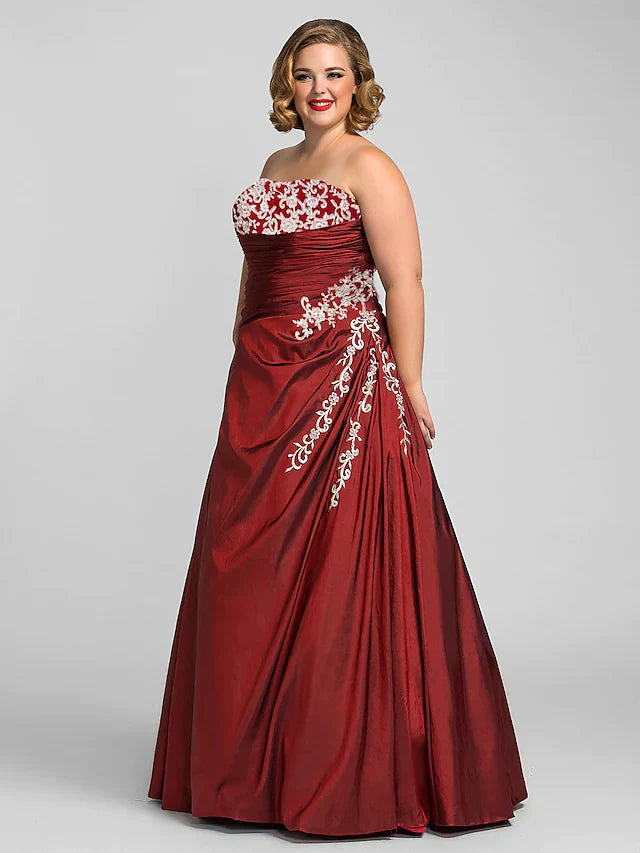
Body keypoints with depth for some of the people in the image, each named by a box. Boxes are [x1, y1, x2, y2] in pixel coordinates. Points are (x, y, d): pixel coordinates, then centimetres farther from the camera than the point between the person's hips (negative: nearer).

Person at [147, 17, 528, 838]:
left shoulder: (369, 168, -5)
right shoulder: (277, 166, 18)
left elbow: (404, 283, -11)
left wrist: (409, 391, -15)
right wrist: (248, 371, 16)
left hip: (343, 384, -7)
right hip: (264, 385, 8)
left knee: (335, 569, -4)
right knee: (253, 569, 9)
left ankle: (345, 769, 7)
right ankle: (256, 757, 22)